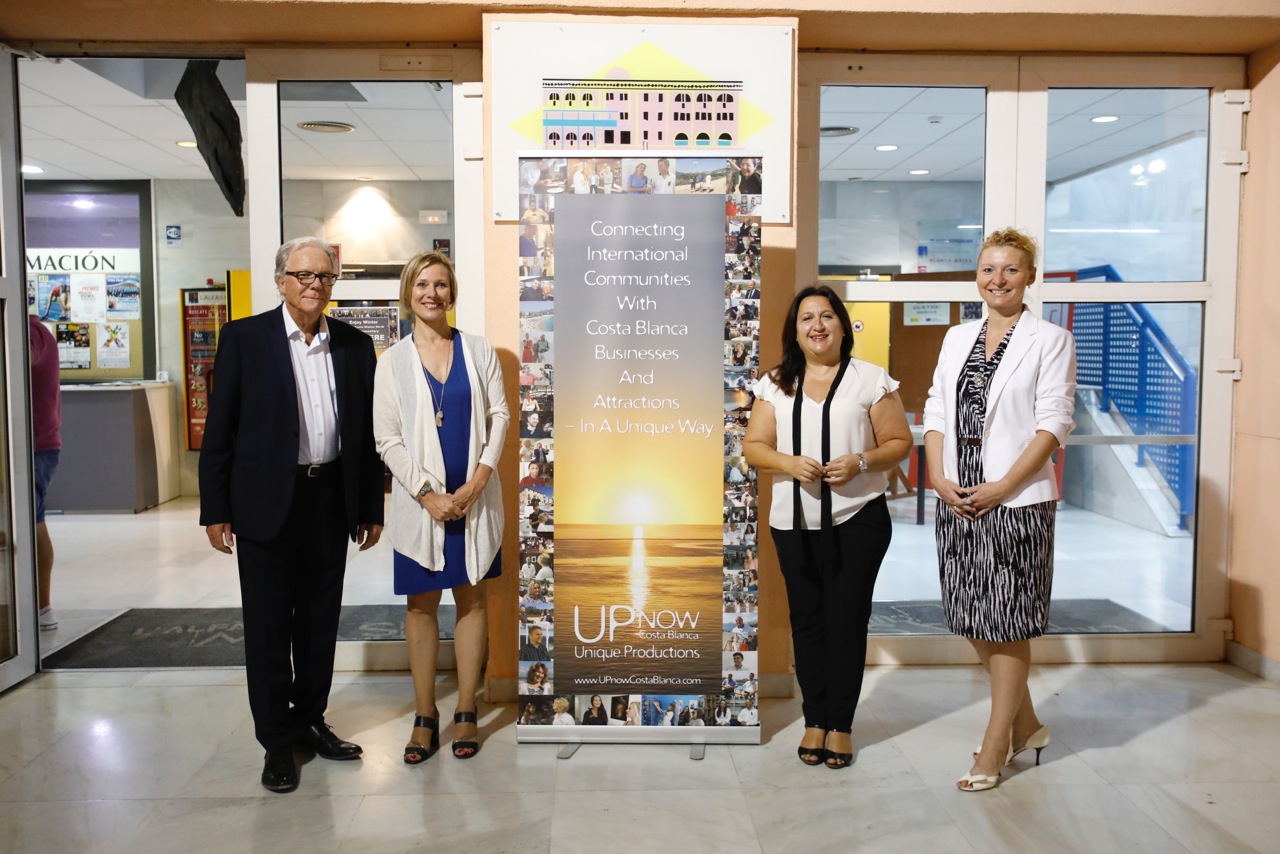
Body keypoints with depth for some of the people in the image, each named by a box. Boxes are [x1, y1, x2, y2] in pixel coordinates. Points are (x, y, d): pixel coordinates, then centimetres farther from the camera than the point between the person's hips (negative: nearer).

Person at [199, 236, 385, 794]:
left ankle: (310, 721, 31)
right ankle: (277, 741, 20)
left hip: (331, 498, 3)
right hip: (268, 502, -3)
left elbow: (366, 431, 9)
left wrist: (371, 508, 8)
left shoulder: (355, 345, 7)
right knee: (268, 626, 6)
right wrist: (215, 510, -6)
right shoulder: (244, 338, -2)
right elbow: (219, 429, -2)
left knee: (321, 621, 13)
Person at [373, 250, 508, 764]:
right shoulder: (393, 360, 2)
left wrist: (478, 480, -11)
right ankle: (425, 717, 16)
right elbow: (387, 439, -1)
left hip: (475, 496, 1)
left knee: (472, 599, 7)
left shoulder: (479, 351, 4)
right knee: (420, 605, 5)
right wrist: (428, 495, -10)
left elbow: (499, 415, 1)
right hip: (420, 500, 0)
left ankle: (466, 713, 18)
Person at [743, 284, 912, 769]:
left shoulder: (871, 380, 1)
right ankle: (814, 720, 22)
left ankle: (840, 724, 16)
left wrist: (861, 461, -18)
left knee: (847, 619, 3)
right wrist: (789, 462, -15)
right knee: (806, 619, 9)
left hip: (857, 519, -2)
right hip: (794, 523, 3)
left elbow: (899, 443, 0)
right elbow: (753, 447, 4)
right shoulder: (775, 384, 7)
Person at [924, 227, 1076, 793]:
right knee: (973, 619, 12)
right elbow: (936, 412, 11)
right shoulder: (958, 338, 13)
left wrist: (1001, 488, -15)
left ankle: (995, 747, 16)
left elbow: (1053, 425, -9)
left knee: (1008, 622, 2)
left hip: (1017, 500, -5)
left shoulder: (1050, 340, -2)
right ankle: (1026, 725, 32)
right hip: (956, 499, 6)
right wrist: (938, 477, -3)